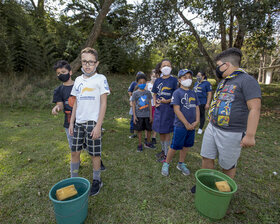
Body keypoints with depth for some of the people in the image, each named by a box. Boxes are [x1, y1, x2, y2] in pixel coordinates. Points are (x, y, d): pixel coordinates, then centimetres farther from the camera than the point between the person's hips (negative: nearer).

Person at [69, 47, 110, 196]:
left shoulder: (100, 79, -6)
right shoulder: (78, 80, 11)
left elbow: (103, 104, -10)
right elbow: (76, 103, 15)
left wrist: (98, 125, -15)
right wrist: (71, 122, 11)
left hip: (93, 122, -5)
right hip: (79, 122, 6)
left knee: (95, 154, 4)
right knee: (75, 151, 13)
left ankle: (97, 181, 24)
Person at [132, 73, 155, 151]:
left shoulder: (148, 93, 4)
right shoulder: (135, 93, -3)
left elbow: (150, 104, 6)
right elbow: (133, 105, -2)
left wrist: (150, 115, 3)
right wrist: (134, 116, -7)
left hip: (147, 115, 3)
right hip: (139, 115, -2)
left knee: (149, 129, 11)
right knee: (139, 130, 6)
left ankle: (148, 143, 31)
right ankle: (140, 145, 22)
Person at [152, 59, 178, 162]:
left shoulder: (174, 80, -3)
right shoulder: (157, 80, 10)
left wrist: (167, 101, -19)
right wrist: (155, 102, -2)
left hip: (168, 108, -5)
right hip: (159, 108, 5)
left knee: (166, 131, 1)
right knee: (160, 131, 13)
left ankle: (167, 154, 15)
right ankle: (163, 150, 32)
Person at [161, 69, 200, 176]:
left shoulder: (193, 93, 10)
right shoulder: (177, 93, -9)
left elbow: (197, 108, 12)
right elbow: (176, 110, -15)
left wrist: (197, 121, -2)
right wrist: (186, 124, -15)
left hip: (192, 126, 6)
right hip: (180, 125, -6)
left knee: (186, 146, 16)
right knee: (175, 146, 1)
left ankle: (181, 164, 34)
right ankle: (166, 164, 21)